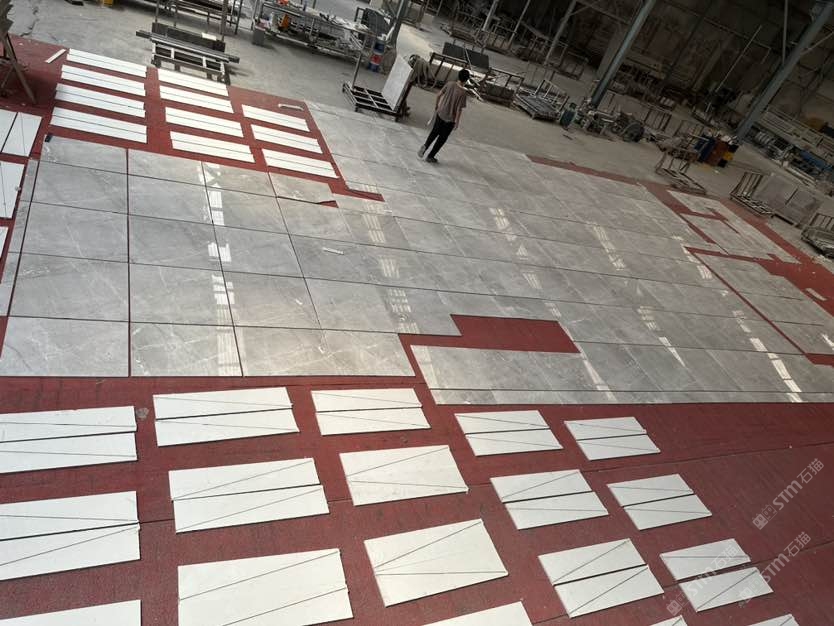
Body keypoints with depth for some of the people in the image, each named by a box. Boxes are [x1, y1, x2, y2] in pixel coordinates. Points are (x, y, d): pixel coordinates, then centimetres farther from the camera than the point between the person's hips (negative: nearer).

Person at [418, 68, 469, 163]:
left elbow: (439, 95, 2)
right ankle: (430, 156, 17)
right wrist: (457, 122, -10)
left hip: (440, 113, 4)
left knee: (435, 132, 25)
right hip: (450, 119, -4)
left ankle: (425, 146, 3)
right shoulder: (463, 93, -20)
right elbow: (459, 109, -20)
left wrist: (436, 106, 17)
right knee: (442, 138, 13)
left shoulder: (449, 84, -8)